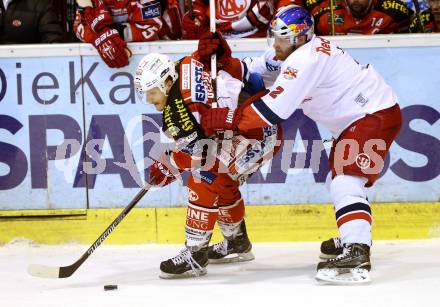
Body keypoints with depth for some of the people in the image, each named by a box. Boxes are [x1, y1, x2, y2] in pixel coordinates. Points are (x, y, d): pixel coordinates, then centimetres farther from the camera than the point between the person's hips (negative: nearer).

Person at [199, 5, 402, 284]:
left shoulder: (305, 59, -25)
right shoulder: (289, 52, 6)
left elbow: (273, 110, -30)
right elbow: (251, 72, 10)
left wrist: (225, 119, -28)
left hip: (377, 115, -11)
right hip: (355, 118, 11)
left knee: (346, 180, -24)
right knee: (338, 180, 22)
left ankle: (357, 255, -35)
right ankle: (352, 238, 40)